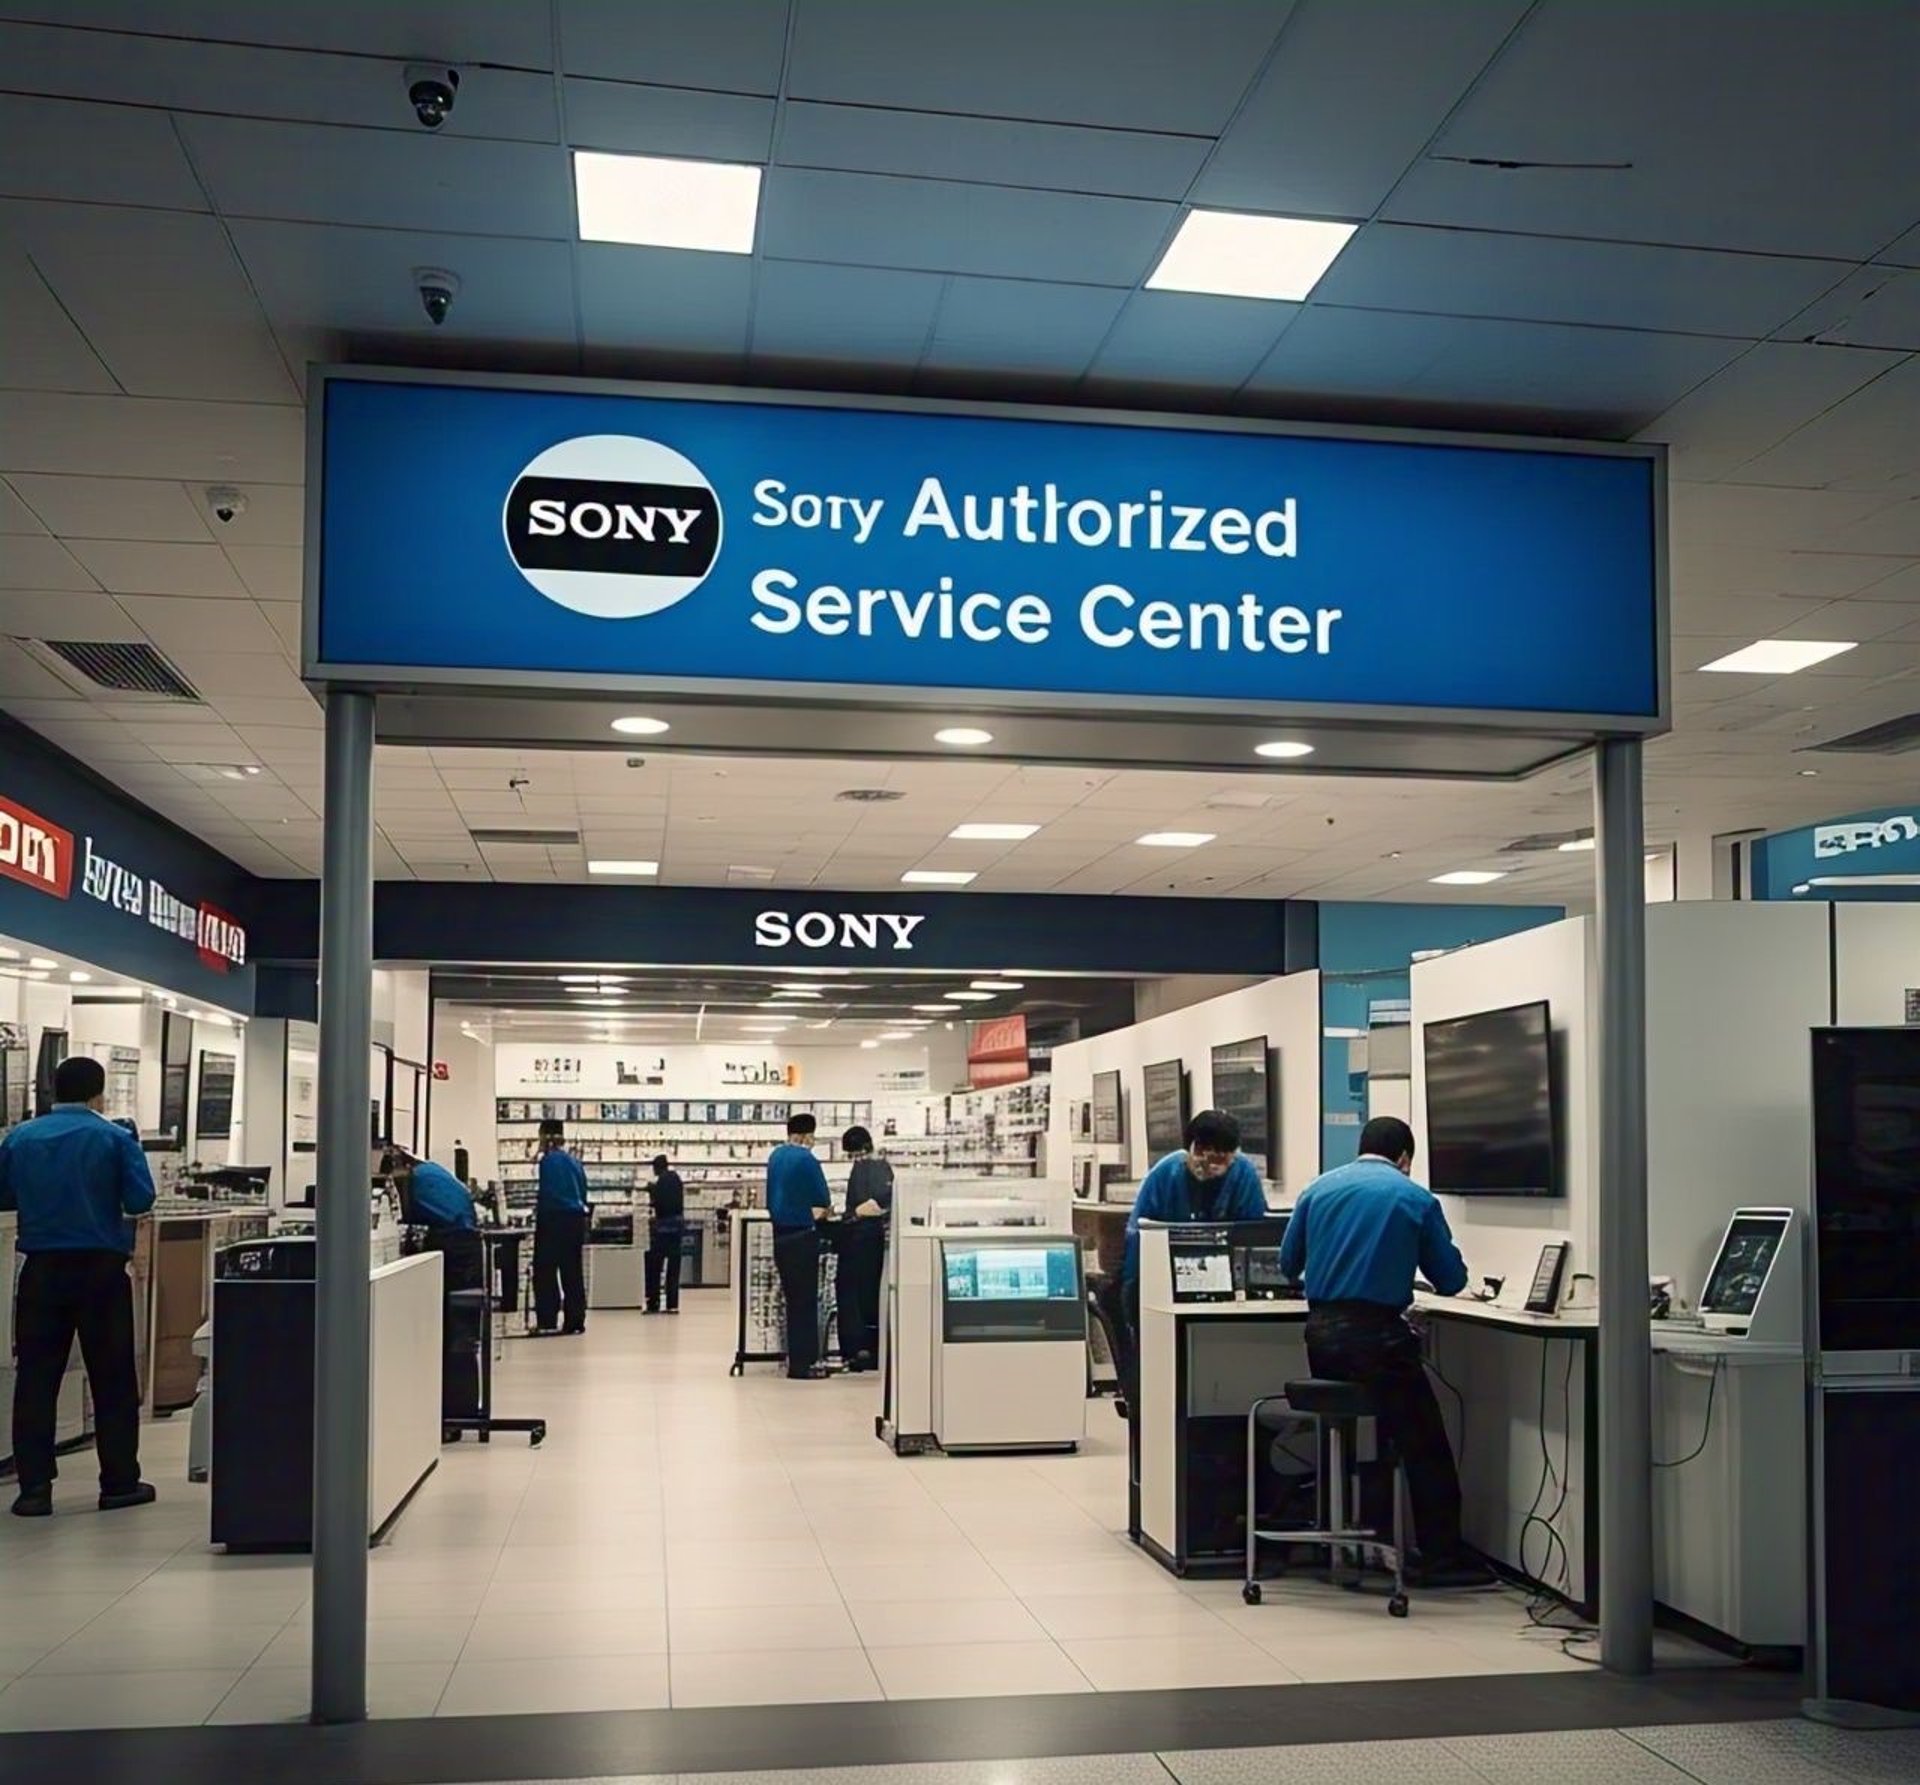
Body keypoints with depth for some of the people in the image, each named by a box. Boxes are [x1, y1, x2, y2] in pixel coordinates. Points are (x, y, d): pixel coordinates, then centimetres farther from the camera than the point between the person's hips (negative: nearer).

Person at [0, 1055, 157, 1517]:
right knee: (112, 1379, 7)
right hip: (101, 1267, -2)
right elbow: (141, 1200, -11)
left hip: (42, 1270, 2)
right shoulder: (115, 1139, -7)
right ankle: (119, 1483, 11)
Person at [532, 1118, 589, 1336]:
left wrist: (539, 1210, 1)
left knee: (545, 1271, 0)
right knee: (572, 1273, 10)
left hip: (555, 1220, -7)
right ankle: (575, 1321, 11)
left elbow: (547, 1193, -16)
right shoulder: (573, 1161, 12)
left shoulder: (549, 1160, -11)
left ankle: (547, 1321, -4)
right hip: (576, 1219, 7)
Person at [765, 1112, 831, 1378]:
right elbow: (824, 1200, -13)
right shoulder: (806, 1159, -16)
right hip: (802, 1235, -8)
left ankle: (796, 1358, 20)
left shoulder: (775, 1155, 8)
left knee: (793, 1298, 15)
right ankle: (802, 1363, 0)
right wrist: (823, 1209, 10)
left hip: (780, 1234, 8)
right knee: (805, 1301, -1)